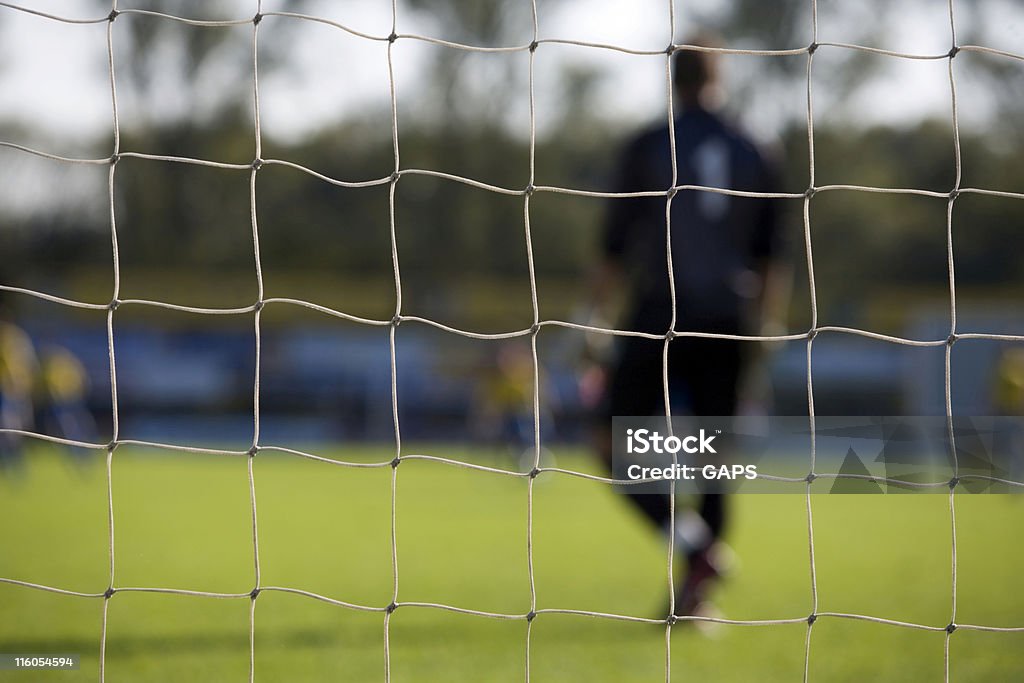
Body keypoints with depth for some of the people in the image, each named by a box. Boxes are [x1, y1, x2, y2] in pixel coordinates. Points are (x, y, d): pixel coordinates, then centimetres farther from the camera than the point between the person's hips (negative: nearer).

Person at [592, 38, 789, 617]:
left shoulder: (648, 149, -1)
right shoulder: (753, 156, 9)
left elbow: (617, 248, -1)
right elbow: (772, 259, 10)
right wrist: (768, 330, 17)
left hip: (659, 319, -4)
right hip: (726, 328, 4)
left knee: (618, 447, 2)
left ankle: (689, 537, -21)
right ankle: (697, 590, 3)